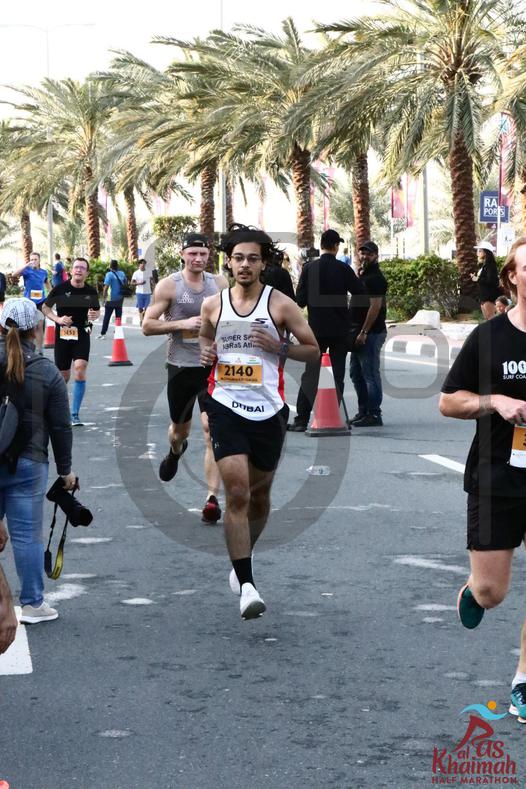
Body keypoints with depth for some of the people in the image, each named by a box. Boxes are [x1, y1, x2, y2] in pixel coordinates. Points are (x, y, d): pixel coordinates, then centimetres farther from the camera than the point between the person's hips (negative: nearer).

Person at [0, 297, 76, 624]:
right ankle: (33, 603, 11)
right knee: (27, 533, 4)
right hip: (28, 464, -2)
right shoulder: (47, 372, -6)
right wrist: (65, 470, 9)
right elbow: (61, 427, -1)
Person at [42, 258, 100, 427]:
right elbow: (45, 307, 4)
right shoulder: (61, 289, -5)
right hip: (62, 336, 0)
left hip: (82, 337, 0)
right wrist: (57, 319, -12)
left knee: (80, 370, -19)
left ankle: (74, 414, -13)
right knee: (64, 375, 8)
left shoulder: (91, 292, 1)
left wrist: (95, 315, -7)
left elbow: (97, 310, 17)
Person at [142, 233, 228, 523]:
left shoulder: (219, 283, 4)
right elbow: (147, 325, -7)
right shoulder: (168, 285, -5)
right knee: (180, 428, 18)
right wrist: (183, 323, -18)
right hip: (181, 366, 0)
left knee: (212, 428, -14)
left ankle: (212, 498, -14)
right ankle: (175, 452, 56)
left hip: (213, 366, 0)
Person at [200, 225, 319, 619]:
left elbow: (313, 350, 3)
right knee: (237, 494, -14)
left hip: (269, 410, 1)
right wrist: (205, 352, 1)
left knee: (259, 495, 14)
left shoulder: (280, 304, -2)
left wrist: (277, 346, -14)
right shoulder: (213, 305, 5)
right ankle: (246, 585, -14)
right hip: (226, 407, -1)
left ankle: (242, 561, 40)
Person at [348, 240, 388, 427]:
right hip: (361, 333, 11)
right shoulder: (362, 275, 19)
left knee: (370, 374, -8)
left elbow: (375, 307, -20)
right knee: (356, 373, 15)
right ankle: (363, 411, 22)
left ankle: (374, 414, -5)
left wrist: (363, 332, -22)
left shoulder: (375, 278, -13)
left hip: (371, 333, -11)